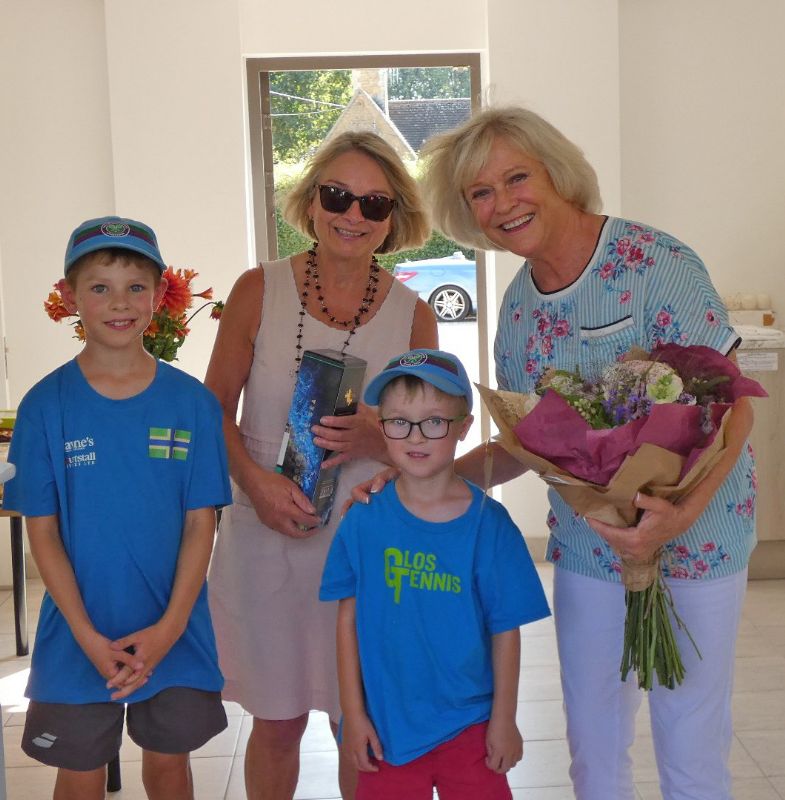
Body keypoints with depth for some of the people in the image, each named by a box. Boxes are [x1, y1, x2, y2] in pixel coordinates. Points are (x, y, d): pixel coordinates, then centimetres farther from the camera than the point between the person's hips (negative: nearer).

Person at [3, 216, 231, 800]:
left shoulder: (192, 402, -6)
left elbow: (201, 523, -4)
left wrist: (168, 627, -13)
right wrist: (88, 636, -13)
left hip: (175, 633, 1)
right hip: (79, 636, 0)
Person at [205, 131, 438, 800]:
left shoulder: (413, 316, -2)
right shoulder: (259, 291, -4)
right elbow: (215, 409, 1)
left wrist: (376, 439, -18)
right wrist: (256, 481, -16)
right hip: (267, 537, 0)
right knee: (277, 720, 13)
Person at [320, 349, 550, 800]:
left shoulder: (489, 525, -10)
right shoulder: (364, 520, -7)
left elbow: (506, 630, -4)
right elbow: (349, 618, -2)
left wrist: (504, 720, 0)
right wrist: (353, 712, -1)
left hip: (469, 726, 0)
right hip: (386, 726, 1)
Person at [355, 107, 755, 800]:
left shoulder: (654, 261, -17)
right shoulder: (518, 306, 2)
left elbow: (733, 407, -16)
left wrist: (681, 513, -31)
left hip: (694, 537, -5)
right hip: (587, 547, 5)